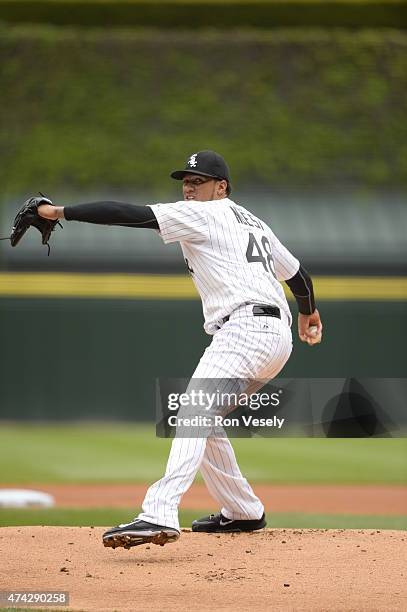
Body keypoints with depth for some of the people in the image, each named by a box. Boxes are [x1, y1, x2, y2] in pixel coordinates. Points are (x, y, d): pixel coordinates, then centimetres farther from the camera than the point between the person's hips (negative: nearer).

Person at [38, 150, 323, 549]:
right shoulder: (251, 222, 27)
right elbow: (296, 271, 38)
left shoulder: (202, 214, 1)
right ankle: (243, 511, 30)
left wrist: (60, 212, -7)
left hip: (245, 328, -10)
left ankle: (159, 514, -44)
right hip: (277, 335, 10)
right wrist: (308, 313, 58)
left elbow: (131, 214, -8)